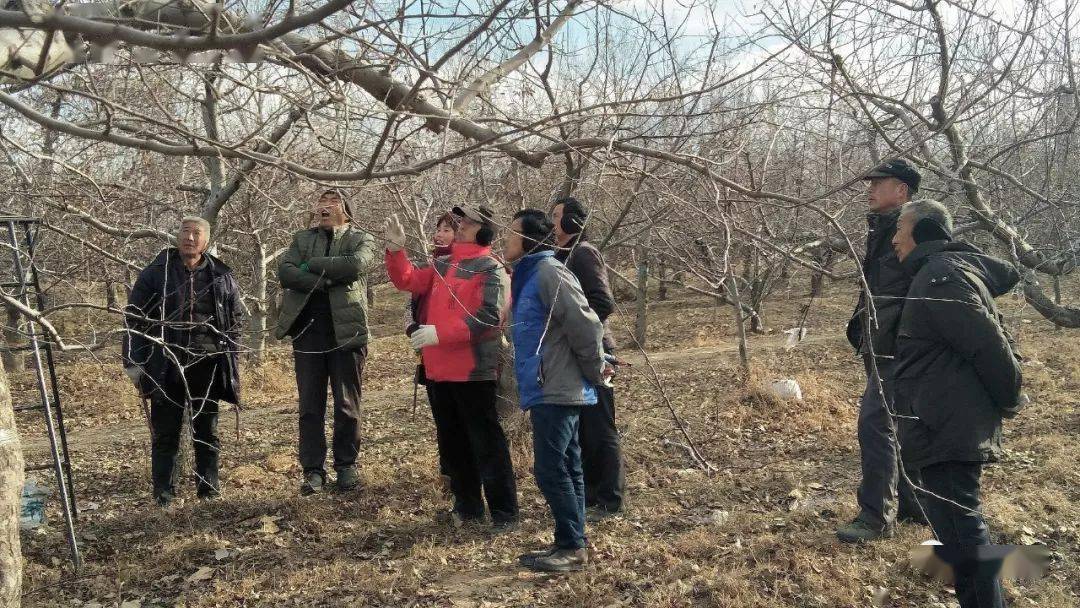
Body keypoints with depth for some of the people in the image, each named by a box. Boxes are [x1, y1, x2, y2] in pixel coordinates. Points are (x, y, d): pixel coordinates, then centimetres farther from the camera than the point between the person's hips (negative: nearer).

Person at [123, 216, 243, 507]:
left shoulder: (222, 276, 9)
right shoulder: (156, 273, 1)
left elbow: (234, 321, 13)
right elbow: (134, 318, 2)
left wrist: (231, 361, 8)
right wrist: (133, 361, -4)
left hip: (208, 365, 2)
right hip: (166, 366, -2)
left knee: (207, 431, 10)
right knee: (165, 432, 4)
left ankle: (209, 486, 20)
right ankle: (163, 491, 13)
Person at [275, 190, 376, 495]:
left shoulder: (361, 239, 7)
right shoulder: (302, 239, 15)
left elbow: (355, 266, -15)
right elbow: (285, 271, -3)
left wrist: (311, 265, -9)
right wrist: (326, 280, -14)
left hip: (346, 330, -2)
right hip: (307, 330, 2)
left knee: (347, 405, 4)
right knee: (310, 406, 4)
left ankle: (346, 465, 17)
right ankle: (313, 470, 11)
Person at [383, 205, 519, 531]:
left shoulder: (490, 269, -8)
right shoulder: (441, 266, 15)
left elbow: (489, 317, -19)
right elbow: (408, 281, 10)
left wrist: (440, 333, -23)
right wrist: (396, 249, -6)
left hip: (473, 371, -8)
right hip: (439, 370, 8)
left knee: (487, 443, -3)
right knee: (452, 442, 15)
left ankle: (504, 513, 6)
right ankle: (467, 505, 28)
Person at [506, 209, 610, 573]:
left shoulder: (549, 272, -15)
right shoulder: (530, 274, 16)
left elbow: (585, 325, -20)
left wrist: (595, 371, -9)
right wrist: (595, 366, 16)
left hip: (556, 392, -10)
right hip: (554, 390, 10)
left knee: (550, 470, -6)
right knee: (565, 469, 13)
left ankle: (572, 548, 3)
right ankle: (571, 544, 21)